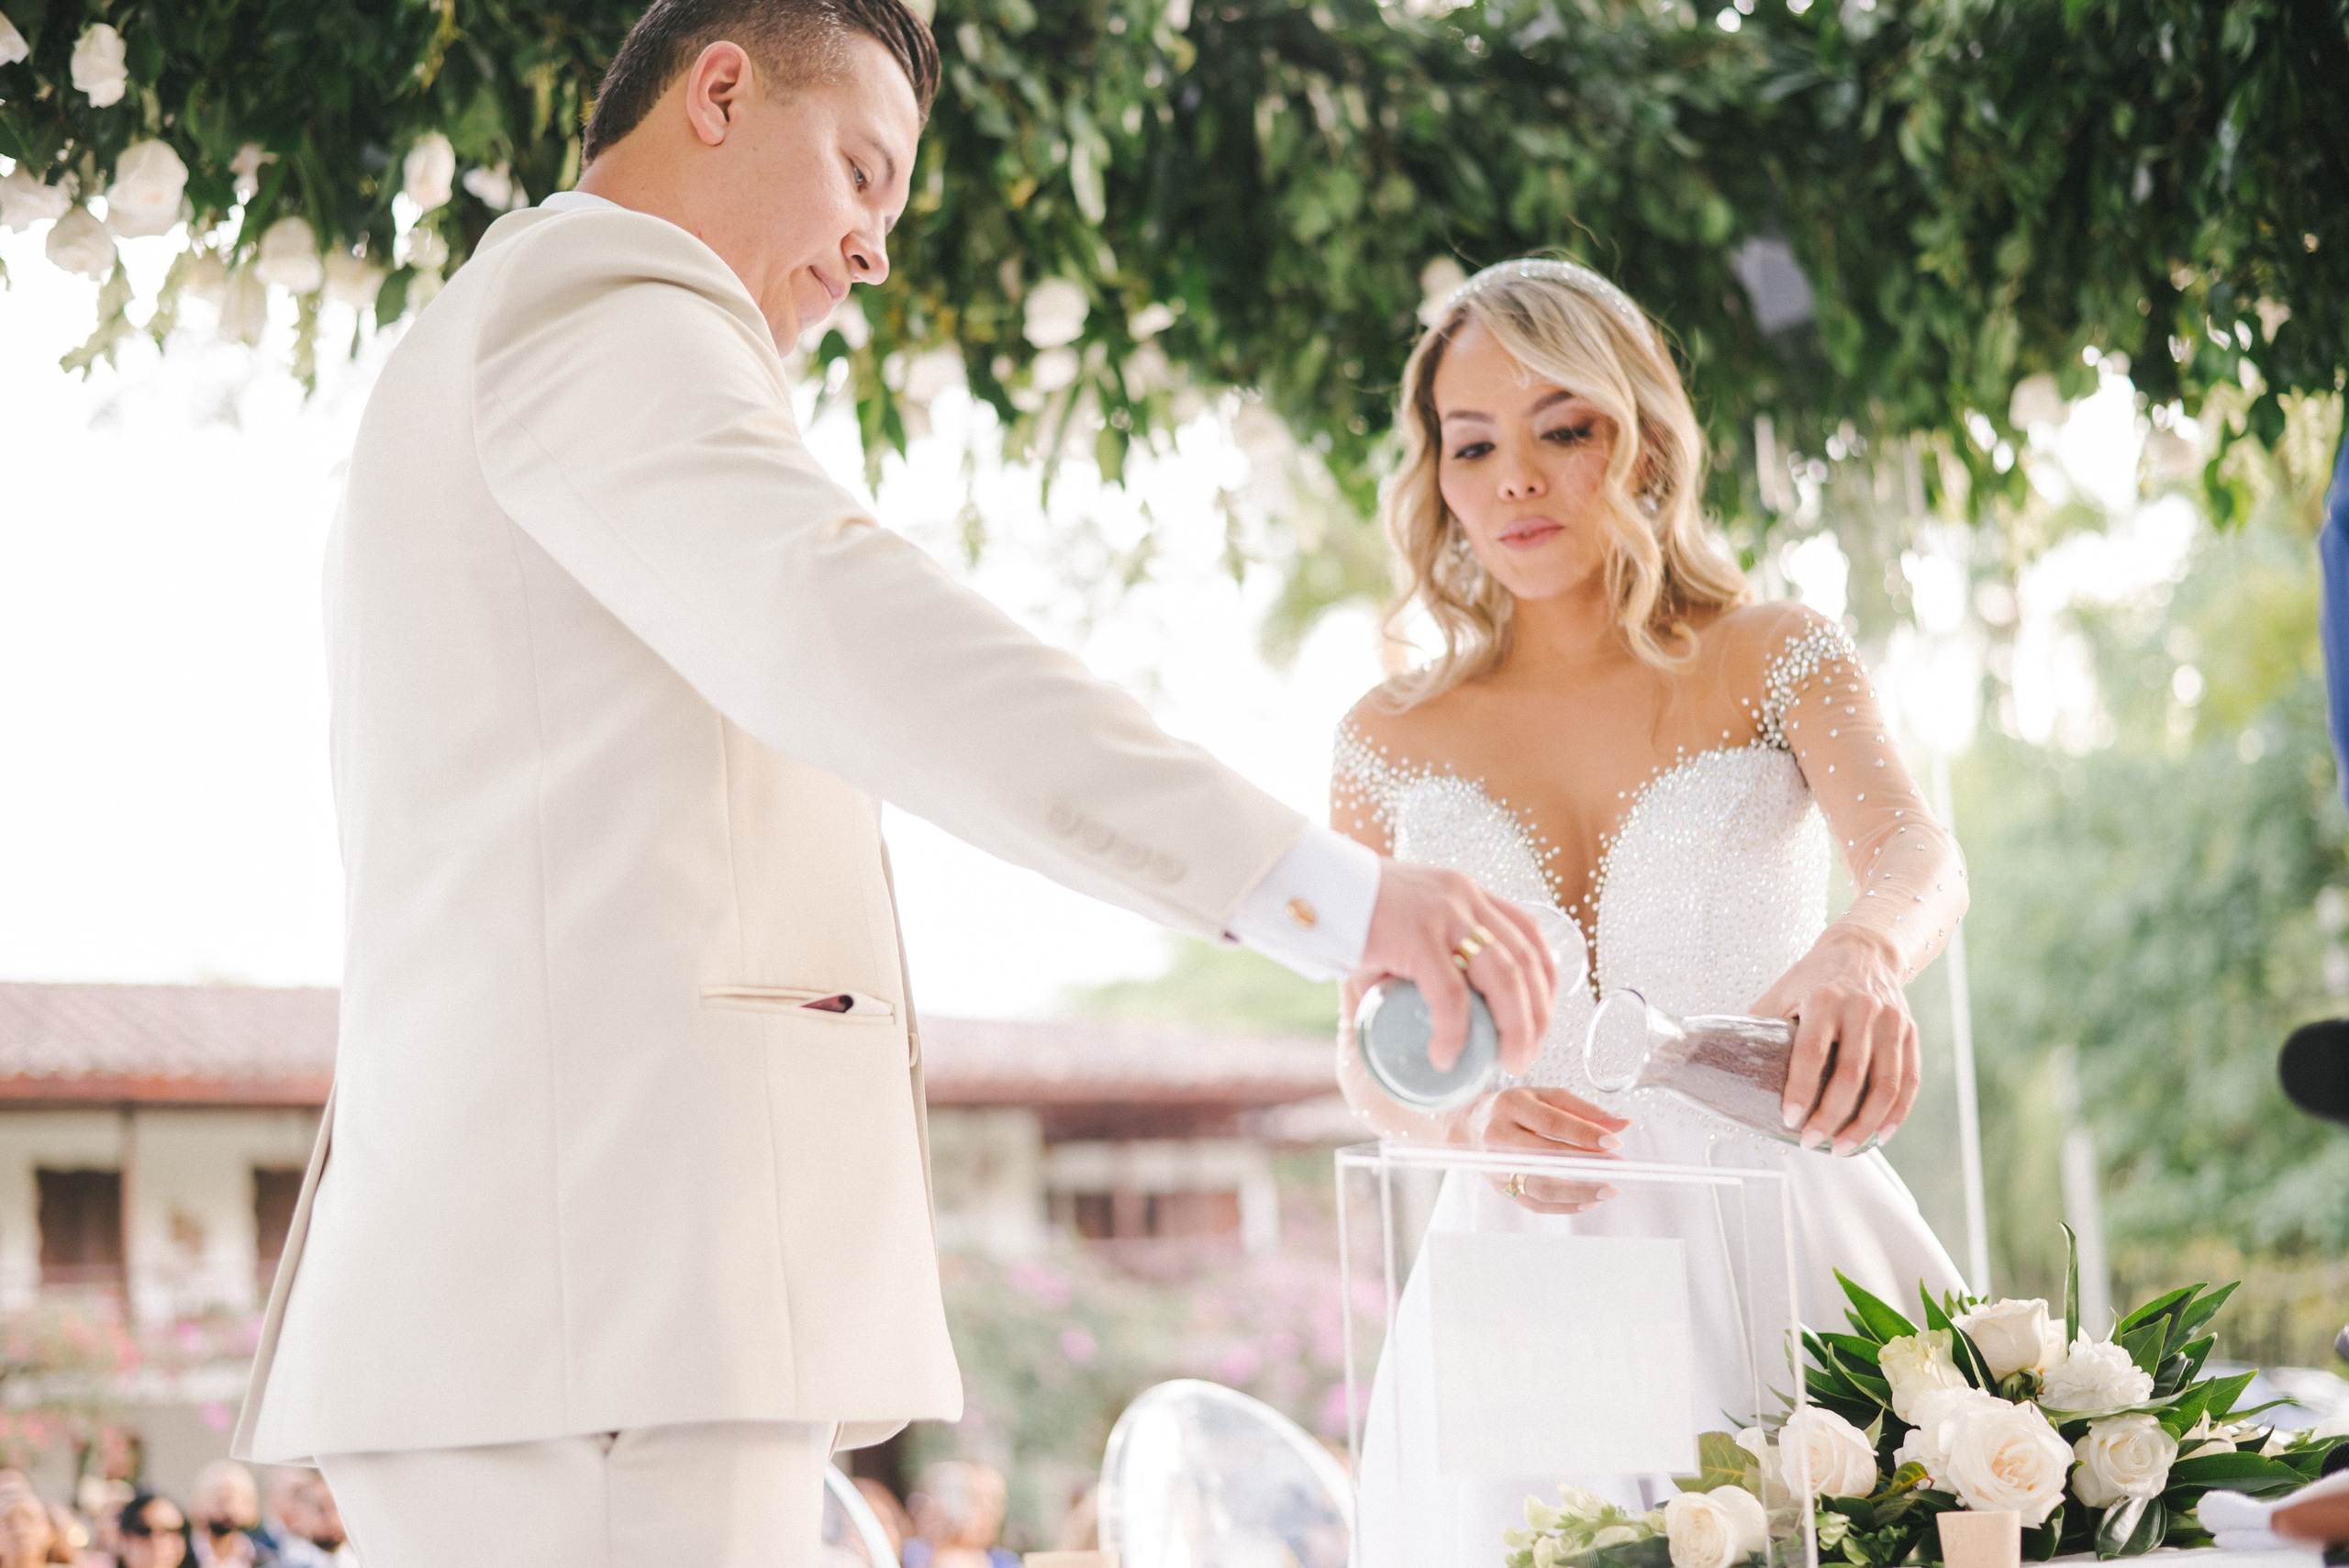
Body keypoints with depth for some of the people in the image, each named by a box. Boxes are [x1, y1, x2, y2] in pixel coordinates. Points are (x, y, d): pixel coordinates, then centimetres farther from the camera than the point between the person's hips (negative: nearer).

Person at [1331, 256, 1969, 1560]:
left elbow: (1915, 851, -16)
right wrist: (1473, 1122, -14)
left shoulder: (1775, 661, 3)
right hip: (1521, 1277, 1)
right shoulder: (1392, 742, 8)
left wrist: (1862, 951, -40)